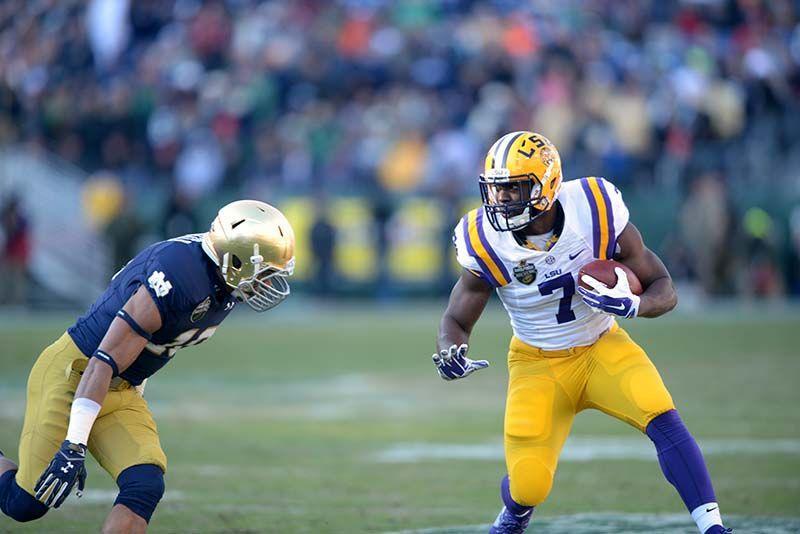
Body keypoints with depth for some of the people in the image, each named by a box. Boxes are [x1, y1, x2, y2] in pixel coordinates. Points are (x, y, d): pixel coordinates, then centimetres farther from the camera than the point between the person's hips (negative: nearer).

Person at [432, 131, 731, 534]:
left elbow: (664, 289, -13)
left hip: (602, 347, 0)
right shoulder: (488, 244, -19)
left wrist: (632, 305, -37)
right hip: (538, 363, 0)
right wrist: (450, 353, -30)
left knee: (663, 420, -27)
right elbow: (456, 321, -6)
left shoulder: (595, 214, -22)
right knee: (528, 487, -8)